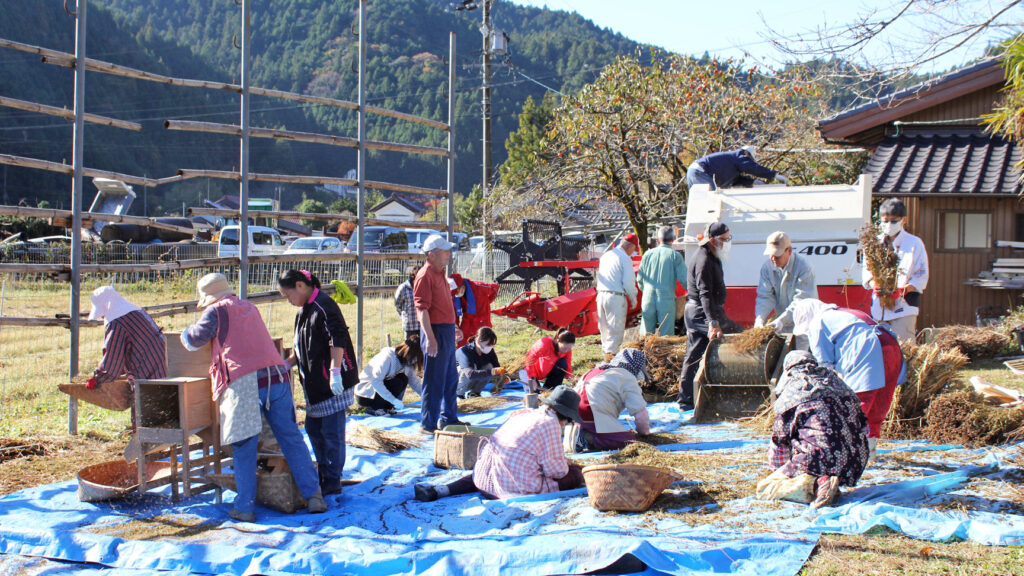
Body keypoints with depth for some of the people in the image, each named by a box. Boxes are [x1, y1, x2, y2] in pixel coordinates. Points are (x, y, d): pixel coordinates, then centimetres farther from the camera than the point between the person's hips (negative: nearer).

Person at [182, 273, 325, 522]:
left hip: (244, 382, -5)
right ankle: (313, 495, 6)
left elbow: (194, 340, 11)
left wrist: (186, 333, 31)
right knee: (291, 439, 8)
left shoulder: (216, 311, 7)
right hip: (277, 377, 5)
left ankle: (245, 508, 4)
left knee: (244, 448, 3)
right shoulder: (249, 308, 25)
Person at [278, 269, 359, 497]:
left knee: (331, 432, -4)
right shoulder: (303, 310, 16)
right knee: (313, 429, 16)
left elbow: (338, 340, -23)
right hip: (315, 384, 10)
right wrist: (287, 363, 16)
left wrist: (335, 371, -28)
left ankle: (333, 483, 5)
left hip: (333, 384, -10)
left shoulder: (323, 307, -15)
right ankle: (323, 475, 29)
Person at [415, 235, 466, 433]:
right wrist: (430, 338, -25)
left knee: (451, 378, 18)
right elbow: (422, 309, -20)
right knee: (434, 381, -4)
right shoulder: (425, 275, -14)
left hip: (447, 331, 10)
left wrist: (452, 327, 25)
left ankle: (449, 418, 29)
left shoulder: (439, 273, 16)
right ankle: (428, 424, 4)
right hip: (436, 331, -10)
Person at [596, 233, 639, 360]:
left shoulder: (605, 256, 15)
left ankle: (606, 350, 22)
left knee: (604, 326, 15)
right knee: (616, 327, -2)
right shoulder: (625, 259, -9)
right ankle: (611, 352, -5)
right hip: (616, 296, -7)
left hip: (601, 294, 7)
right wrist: (633, 299, 1)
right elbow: (628, 283, -12)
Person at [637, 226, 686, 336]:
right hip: (666, 298, -3)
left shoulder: (648, 254, 9)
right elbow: (684, 279, -7)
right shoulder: (675, 255, -2)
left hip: (648, 299, 3)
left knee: (647, 334, 9)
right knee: (666, 335, 0)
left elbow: (639, 280, 13)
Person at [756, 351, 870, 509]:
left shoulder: (789, 395, 7)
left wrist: (779, 472, 34)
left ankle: (813, 485, -17)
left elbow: (779, 441, 15)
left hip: (819, 460, -6)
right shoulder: (836, 382, 21)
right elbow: (864, 427, 26)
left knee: (763, 488, 6)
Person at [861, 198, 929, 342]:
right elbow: (867, 270, 13)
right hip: (879, 307, 4)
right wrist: (874, 285, -9)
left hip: (904, 308, -4)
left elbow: (922, 277, -2)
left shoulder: (914, 243, -1)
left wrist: (903, 290, -19)